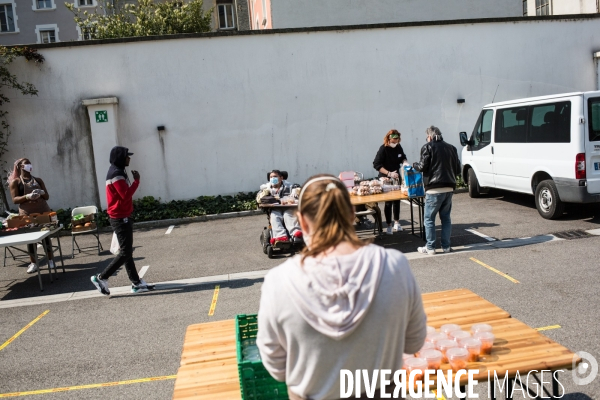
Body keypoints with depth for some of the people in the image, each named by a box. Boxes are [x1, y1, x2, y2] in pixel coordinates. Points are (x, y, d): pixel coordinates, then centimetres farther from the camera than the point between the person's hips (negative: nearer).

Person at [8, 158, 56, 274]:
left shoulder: (38, 180, 13)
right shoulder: (15, 182, 4)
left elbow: (47, 196, 13)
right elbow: (15, 199, -5)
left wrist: (42, 193, -10)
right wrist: (27, 196, -21)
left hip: (43, 211, 2)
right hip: (27, 214, -2)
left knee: (46, 235, 2)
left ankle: (51, 260, 9)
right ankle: (33, 263, 8)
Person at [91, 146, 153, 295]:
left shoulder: (118, 172, 15)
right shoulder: (116, 175, -18)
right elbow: (126, 195, -24)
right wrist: (136, 180, -16)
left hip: (122, 217, 11)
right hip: (120, 218, -11)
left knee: (127, 251, 11)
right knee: (125, 252, -6)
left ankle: (136, 283, 16)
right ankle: (101, 278, 1)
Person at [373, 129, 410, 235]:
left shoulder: (398, 147, -2)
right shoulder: (383, 149, -18)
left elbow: (403, 157, 15)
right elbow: (377, 165, -21)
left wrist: (405, 162, -9)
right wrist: (389, 173, -28)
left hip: (396, 177, 6)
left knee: (397, 200, 12)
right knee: (388, 202, -2)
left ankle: (396, 222, 24)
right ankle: (389, 225, 9)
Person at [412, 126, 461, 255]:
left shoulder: (428, 147, -4)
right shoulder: (451, 148, 13)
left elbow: (423, 166, -10)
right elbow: (458, 169, 14)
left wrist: (414, 165, 10)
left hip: (434, 189, -6)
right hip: (449, 188, 6)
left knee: (429, 219, 3)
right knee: (446, 217, 15)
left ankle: (430, 247, 5)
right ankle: (446, 246, 17)